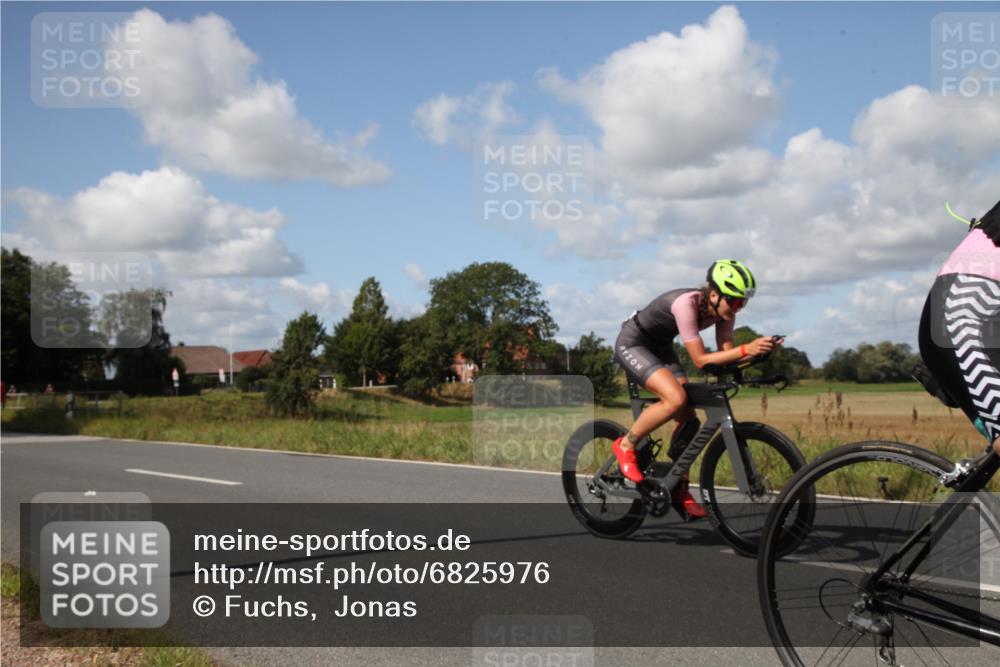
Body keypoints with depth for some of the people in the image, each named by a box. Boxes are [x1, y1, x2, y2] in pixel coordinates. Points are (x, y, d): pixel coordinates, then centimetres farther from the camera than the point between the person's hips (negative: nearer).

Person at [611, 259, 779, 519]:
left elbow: (726, 353, -12)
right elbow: (700, 359, -34)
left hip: (660, 347, 8)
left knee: (688, 419, -4)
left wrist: (755, 353, -30)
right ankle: (626, 445, -9)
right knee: (675, 398, -30)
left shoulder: (723, 309, -11)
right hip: (632, 344, -8)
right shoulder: (686, 303, -34)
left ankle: (679, 490, 9)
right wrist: (745, 350, -41)